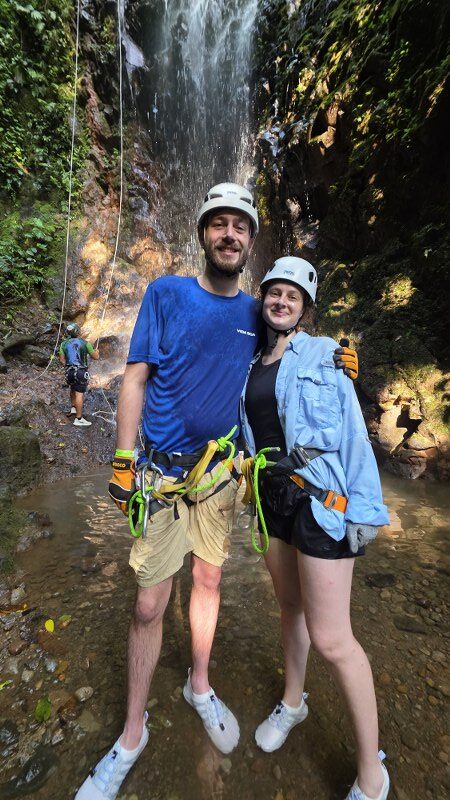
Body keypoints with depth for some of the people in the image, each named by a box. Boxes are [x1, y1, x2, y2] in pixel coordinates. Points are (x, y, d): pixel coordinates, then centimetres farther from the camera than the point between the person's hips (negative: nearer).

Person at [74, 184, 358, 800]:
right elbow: (135, 379, -5)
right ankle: (133, 734, 31)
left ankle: (199, 686, 45)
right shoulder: (166, 293, -3)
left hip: (221, 472, 3)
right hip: (163, 471, -2)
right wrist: (123, 463, -11)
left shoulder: (254, 311, 6)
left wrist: (330, 357, -2)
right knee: (149, 604, 4)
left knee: (209, 579, 17)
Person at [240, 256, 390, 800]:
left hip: (320, 497, -5)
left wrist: (364, 507, -12)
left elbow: (353, 433, -9)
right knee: (290, 607, 22)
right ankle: (292, 702, 47)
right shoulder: (252, 366, 12)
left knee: (330, 638, 0)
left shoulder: (323, 356, -4)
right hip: (273, 494, 6)